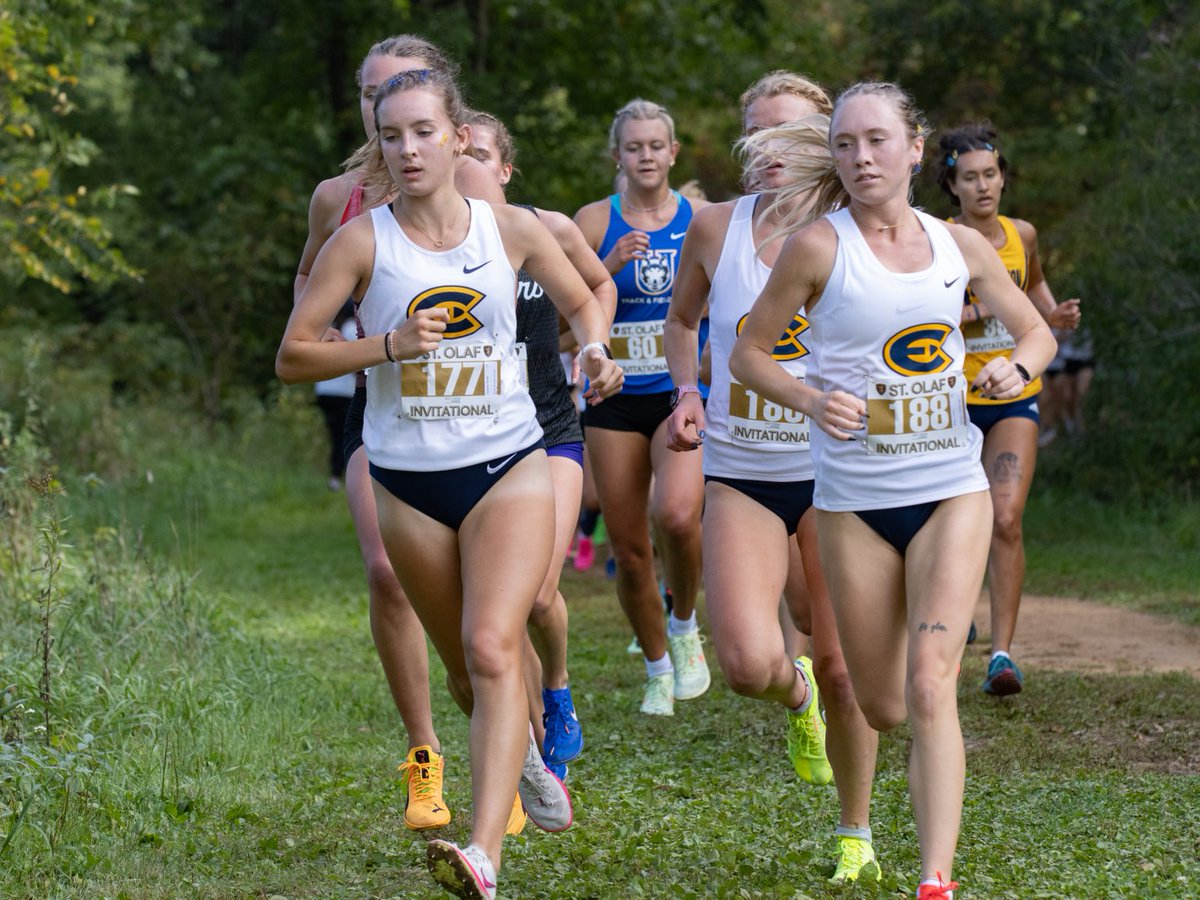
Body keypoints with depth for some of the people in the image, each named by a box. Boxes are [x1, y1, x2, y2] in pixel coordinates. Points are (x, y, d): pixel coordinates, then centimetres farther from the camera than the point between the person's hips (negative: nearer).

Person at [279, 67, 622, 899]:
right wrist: (390, 345, -18)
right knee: (464, 670, 13)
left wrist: (596, 351, -4)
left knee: (493, 648, -20)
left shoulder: (512, 229, 0)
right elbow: (292, 356, -4)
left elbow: (583, 299, 17)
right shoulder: (362, 242, -4)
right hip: (409, 479, 1)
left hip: (509, 465, -1)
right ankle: (527, 761, 46)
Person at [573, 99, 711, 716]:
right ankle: (658, 669, 25)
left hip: (684, 392, -1)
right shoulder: (594, 221, 2)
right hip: (616, 399, 1)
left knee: (676, 514, -27)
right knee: (628, 549, 3)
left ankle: (684, 625, 1)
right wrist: (611, 265, -16)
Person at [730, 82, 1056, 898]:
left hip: (952, 491, 1)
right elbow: (749, 353, 0)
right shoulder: (818, 246, -7)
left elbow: (1035, 329, 16)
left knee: (930, 687, -14)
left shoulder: (960, 245, 3)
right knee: (880, 707, 7)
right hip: (855, 501, -1)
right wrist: (810, 400, -19)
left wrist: (1018, 370, -7)